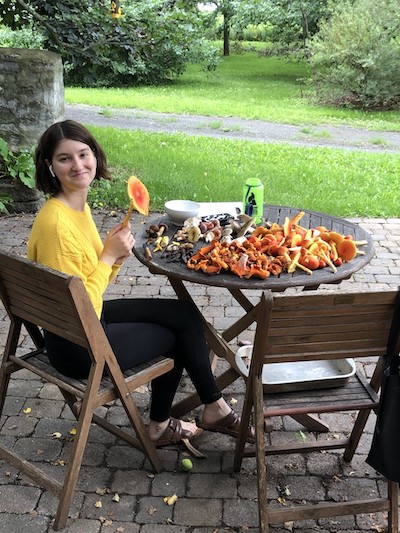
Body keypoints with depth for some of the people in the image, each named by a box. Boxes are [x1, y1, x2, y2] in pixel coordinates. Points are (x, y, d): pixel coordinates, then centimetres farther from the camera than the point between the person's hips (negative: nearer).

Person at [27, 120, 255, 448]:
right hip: (78, 346, -8)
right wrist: (109, 255, -20)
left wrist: (116, 256, -10)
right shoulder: (55, 224, -28)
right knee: (176, 335, 6)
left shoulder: (80, 206, 2)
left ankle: (161, 425, 24)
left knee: (185, 314, 12)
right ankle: (214, 408, 33)